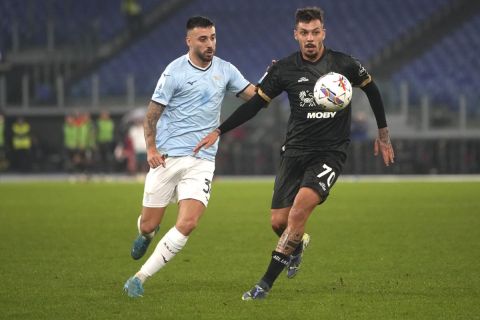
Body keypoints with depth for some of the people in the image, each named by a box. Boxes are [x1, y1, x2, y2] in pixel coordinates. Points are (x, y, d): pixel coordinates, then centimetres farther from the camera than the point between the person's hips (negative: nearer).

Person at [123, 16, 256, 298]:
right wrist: (151, 148, -13)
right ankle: (146, 234, 43)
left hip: (202, 161, 2)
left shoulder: (225, 70, 7)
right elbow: (152, 113, -3)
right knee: (149, 225, 2)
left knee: (187, 224, -17)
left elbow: (254, 96, 9)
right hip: (167, 158, -2)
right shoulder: (175, 71, -6)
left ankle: (140, 278, -8)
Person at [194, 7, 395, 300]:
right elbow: (255, 104, 5)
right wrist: (218, 131, -1)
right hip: (295, 151, 3)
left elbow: (372, 89, 14)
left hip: (331, 152, -3)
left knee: (299, 211, -23)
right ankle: (299, 244, 39)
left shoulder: (345, 65, -4)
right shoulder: (284, 69, -1)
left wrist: (383, 133, 19)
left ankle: (266, 284, -17)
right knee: (279, 222, -1)